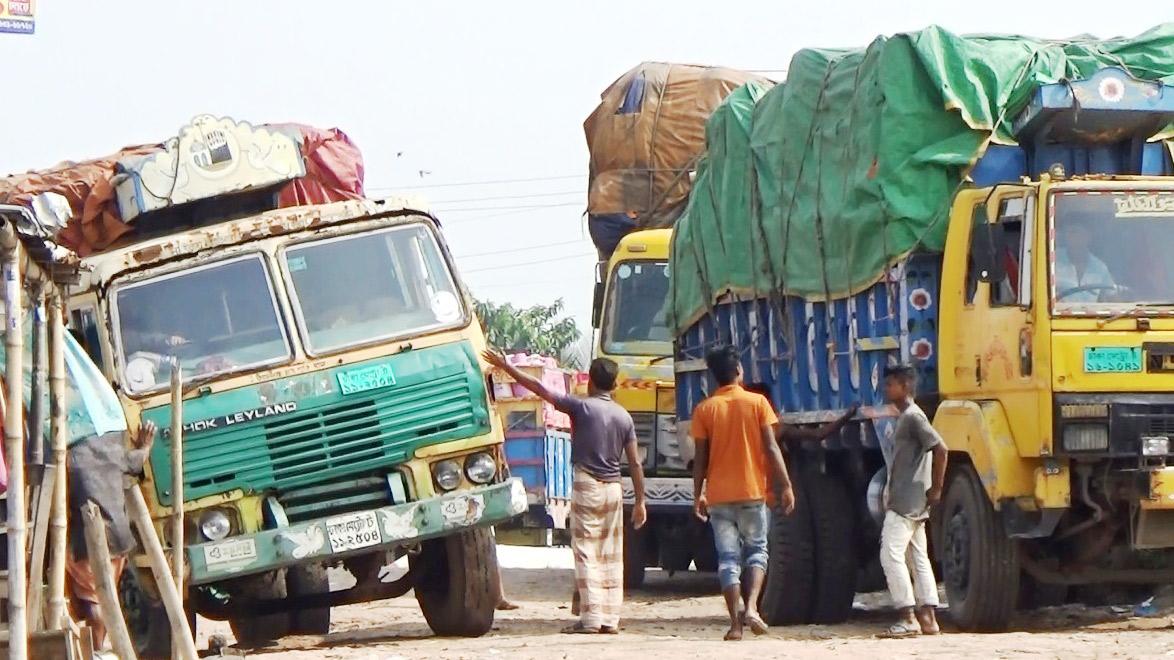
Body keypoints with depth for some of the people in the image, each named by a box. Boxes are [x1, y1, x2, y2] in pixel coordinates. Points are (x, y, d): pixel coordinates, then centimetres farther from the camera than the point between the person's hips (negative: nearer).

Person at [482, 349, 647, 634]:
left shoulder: (582, 407, -7)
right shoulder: (624, 417, 5)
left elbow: (539, 389, -6)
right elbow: (635, 463, 5)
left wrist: (506, 367, 2)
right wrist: (640, 501, 10)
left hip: (587, 485, -5)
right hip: (614, 488, 5)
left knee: (586, 552, -5)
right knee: (611, 556, 8)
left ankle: (591, 618, -12)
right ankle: (610, 619, 7)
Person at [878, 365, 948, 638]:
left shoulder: (913, 416, -13)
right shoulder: (905, 417, 18)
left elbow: (940, 449, -21)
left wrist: (936, 489, -16)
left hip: (905, 502, -11)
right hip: (913, 503, 11)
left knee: (891, 554, -13)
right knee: (919, 558, 9)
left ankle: (908, 617, -17)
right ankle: (927, 617, 9)